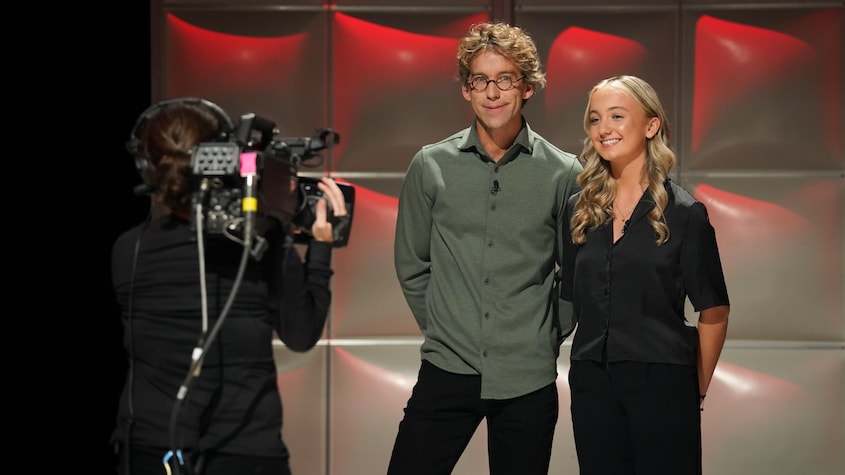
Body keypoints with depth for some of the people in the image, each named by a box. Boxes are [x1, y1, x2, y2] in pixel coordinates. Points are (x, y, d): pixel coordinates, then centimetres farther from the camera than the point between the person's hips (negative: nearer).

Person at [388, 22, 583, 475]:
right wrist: (439, 328, 7)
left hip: (528, 379, 0)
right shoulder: (431, 166, 2)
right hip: (448, 371, 1)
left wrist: (548, 336, 4)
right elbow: (411, 264, 10)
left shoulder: (563, 173, 0)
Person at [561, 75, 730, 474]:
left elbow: (714, 312, -2)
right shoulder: (579, 210, 8)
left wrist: (696, 392, 1)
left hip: (662, 381, -4)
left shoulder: (684, 213, -5)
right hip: (591, 383, 4)